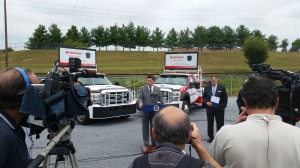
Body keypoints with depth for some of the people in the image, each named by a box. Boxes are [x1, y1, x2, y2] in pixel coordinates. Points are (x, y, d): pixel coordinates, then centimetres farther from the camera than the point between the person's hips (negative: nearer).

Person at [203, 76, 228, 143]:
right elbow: (204, 97, 10)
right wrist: (206, 102, -8)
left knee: (220, 124, 4)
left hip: (219, 108, -2)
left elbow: (225, 98, 2)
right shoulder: (207, 88, 5)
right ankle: (210, 137, 19)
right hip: (210, 108, 2)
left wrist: (223, 107, -5)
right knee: (210, 124, 8)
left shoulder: (222, 88, -1)